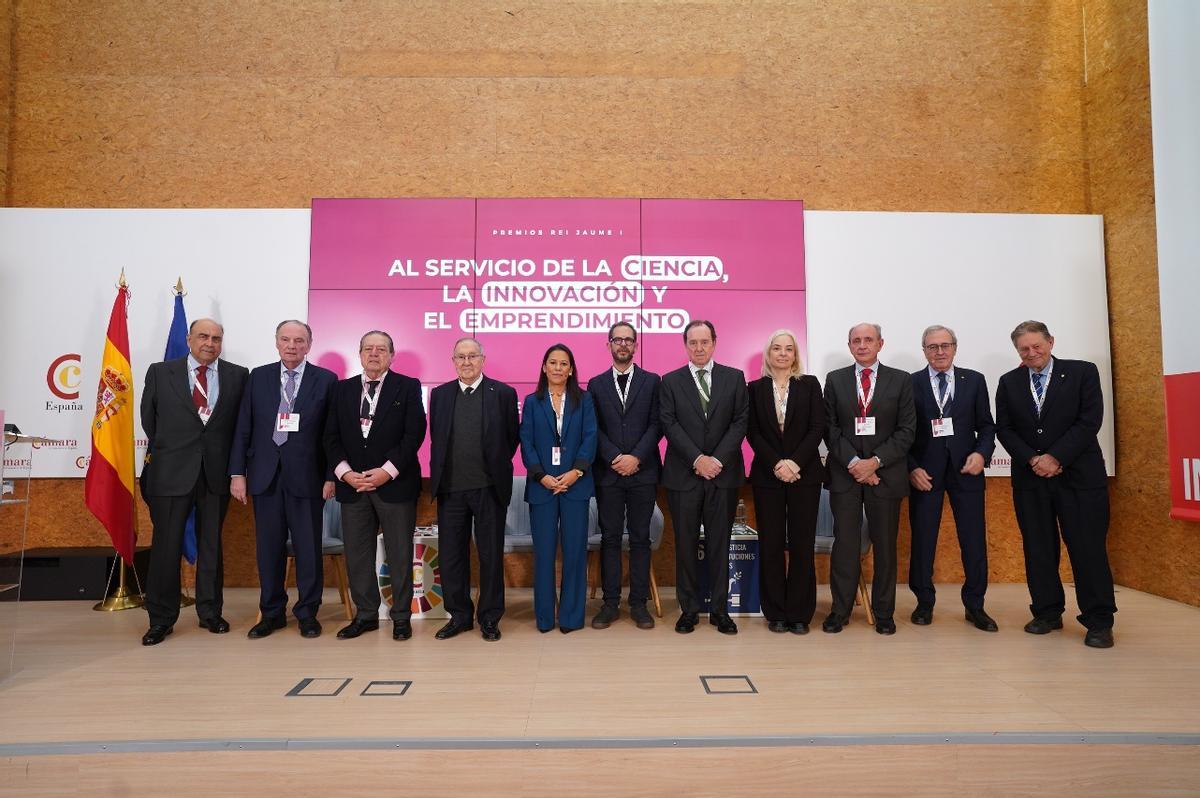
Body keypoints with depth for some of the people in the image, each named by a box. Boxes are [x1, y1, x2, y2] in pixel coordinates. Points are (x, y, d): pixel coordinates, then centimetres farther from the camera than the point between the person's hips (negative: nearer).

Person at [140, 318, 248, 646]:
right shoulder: (160, 372, 3)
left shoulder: (238, 375, 3)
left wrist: (234, 463, 3)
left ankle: (210, 612, 23)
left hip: (217, 473, 1)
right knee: (166, 545, 5)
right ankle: (161, 618, 18)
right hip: (171, 472, -1)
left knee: (211, 545, 11)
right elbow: (149, 420, 10)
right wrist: (166, 449, 13)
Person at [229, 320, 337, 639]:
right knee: (268, 547, 10)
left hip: (306, 477, -2)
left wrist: (331, 477, -6)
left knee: (308, 548, 4)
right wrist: (237, 472, 1)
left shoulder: (325, 380, 0)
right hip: (265, 475, 3)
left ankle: (307, 613, 19)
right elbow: (243, 429, 7)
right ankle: (272, 613, 24)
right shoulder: (258, 377, 8)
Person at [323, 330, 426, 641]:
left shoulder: (408, 387, 1)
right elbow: (331, 437, 8)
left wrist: (387, 471, -15)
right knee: (357, 554, 9)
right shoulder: (343, 389, 11)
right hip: (352, 484, 4)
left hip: (395, 484, -3)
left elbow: (414, 433, -7)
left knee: (400, 554, 4)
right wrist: (345, 472, -7)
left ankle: (401, 617, 17)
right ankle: (365, 615, 23)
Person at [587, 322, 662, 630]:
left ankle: (639, 603, 14)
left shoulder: (652, 381, 7)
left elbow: (655, 425, 0)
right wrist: (614, 459, -11)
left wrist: (636, 457, -13)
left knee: (640, 538, 5)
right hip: (608, 472, 1)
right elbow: (594, 429, 2)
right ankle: (611, 603, 13)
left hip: (643, 471, 0)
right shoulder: (596, 384, 9)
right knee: (610, 538, 5)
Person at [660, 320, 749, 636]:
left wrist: (718, 459, -12)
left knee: (719, 543, 7)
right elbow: (670, 425, -4)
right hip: (683, 475, 0)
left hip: (723, 473, 1)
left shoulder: (734, 378, 7)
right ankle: (689, 609, 17)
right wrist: (698, 459, -14)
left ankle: (720, 609, 18)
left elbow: (740, 422, 0)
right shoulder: (670, 381, 5)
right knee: (686, 544, 6)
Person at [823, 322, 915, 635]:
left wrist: (875, 461, -11)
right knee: (844, 543, 2)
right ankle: (840, 610, 13)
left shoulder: (901, 380, 5)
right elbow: (830, 429, 2)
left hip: (886, 473, 0)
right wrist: (853, 462, -10)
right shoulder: (834, 380, 7)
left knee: (885, 545, 7)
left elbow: (907, 430, -1)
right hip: (845, 473, 0)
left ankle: (884, 613, 20)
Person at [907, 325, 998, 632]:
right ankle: (924, 602, 19)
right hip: (924, 471, -1)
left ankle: (975, 605, 19)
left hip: (965, 469, 1)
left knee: (974, 539, 5)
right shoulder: (910, 383, 2)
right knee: (922, 539, 4)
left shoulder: (974, 380, 7)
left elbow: (986, 425, 8)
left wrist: (982, 453, -10)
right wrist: (911, 468, -8)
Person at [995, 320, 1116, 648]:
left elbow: (1090, 421, -7)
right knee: (1037, 548, 6)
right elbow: (1004, 428, 5)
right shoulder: (1009, 382, 9)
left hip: (1079, 476, -3)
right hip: (1030, 476, 3)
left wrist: (1055, 457, -13)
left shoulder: (1083, 372, 1)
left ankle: (1099, 621, 9)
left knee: (1088, 547, -1)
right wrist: (1032, 460, -9)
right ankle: (1047, 613, 17)